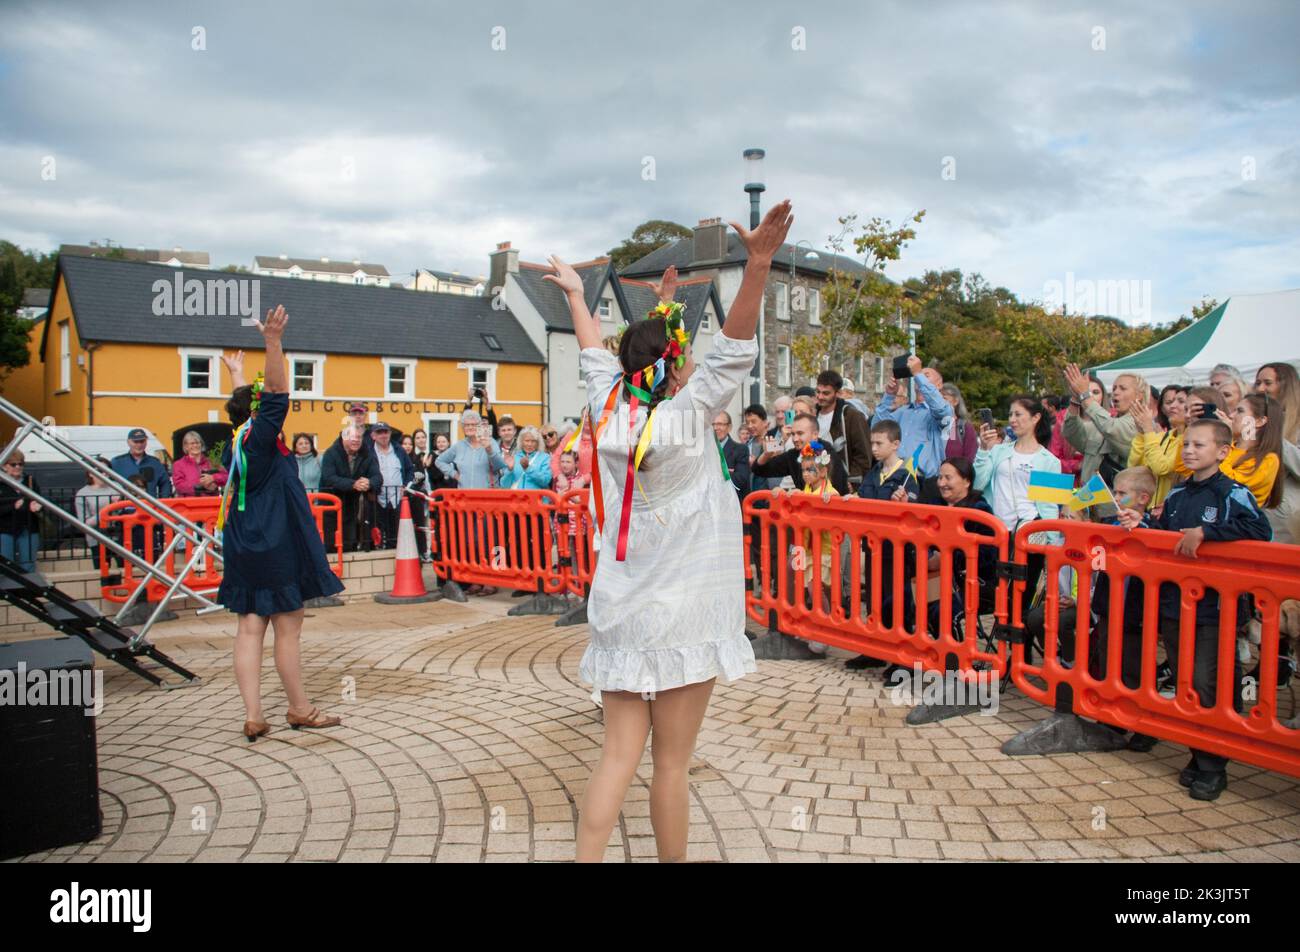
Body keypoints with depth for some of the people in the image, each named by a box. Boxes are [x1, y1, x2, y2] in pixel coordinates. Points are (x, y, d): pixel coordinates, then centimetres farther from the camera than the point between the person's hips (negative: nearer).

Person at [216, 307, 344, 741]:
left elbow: (244, 401, 29)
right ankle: (300, 710, 13)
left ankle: (253, 717, 4)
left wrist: (236, 373, 49)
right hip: (275, 549, -8)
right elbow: (277, 394, -24)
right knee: (287, 628, 2)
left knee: (250, 627, 4)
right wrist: (273, 342, -32)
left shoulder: (235, 444, 10)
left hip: (245, 553, 8)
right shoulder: (258, 440, -11)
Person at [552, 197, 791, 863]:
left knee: (618, 756, 8)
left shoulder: (610, 414, 3)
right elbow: (734, 352, -21)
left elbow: (596, 357, 19)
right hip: (682, 615, -5)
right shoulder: (683, 417, -12)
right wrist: (758, 265, -29)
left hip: (620, 615, 6)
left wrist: (575, 295, 35)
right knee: (671, 764, 6)